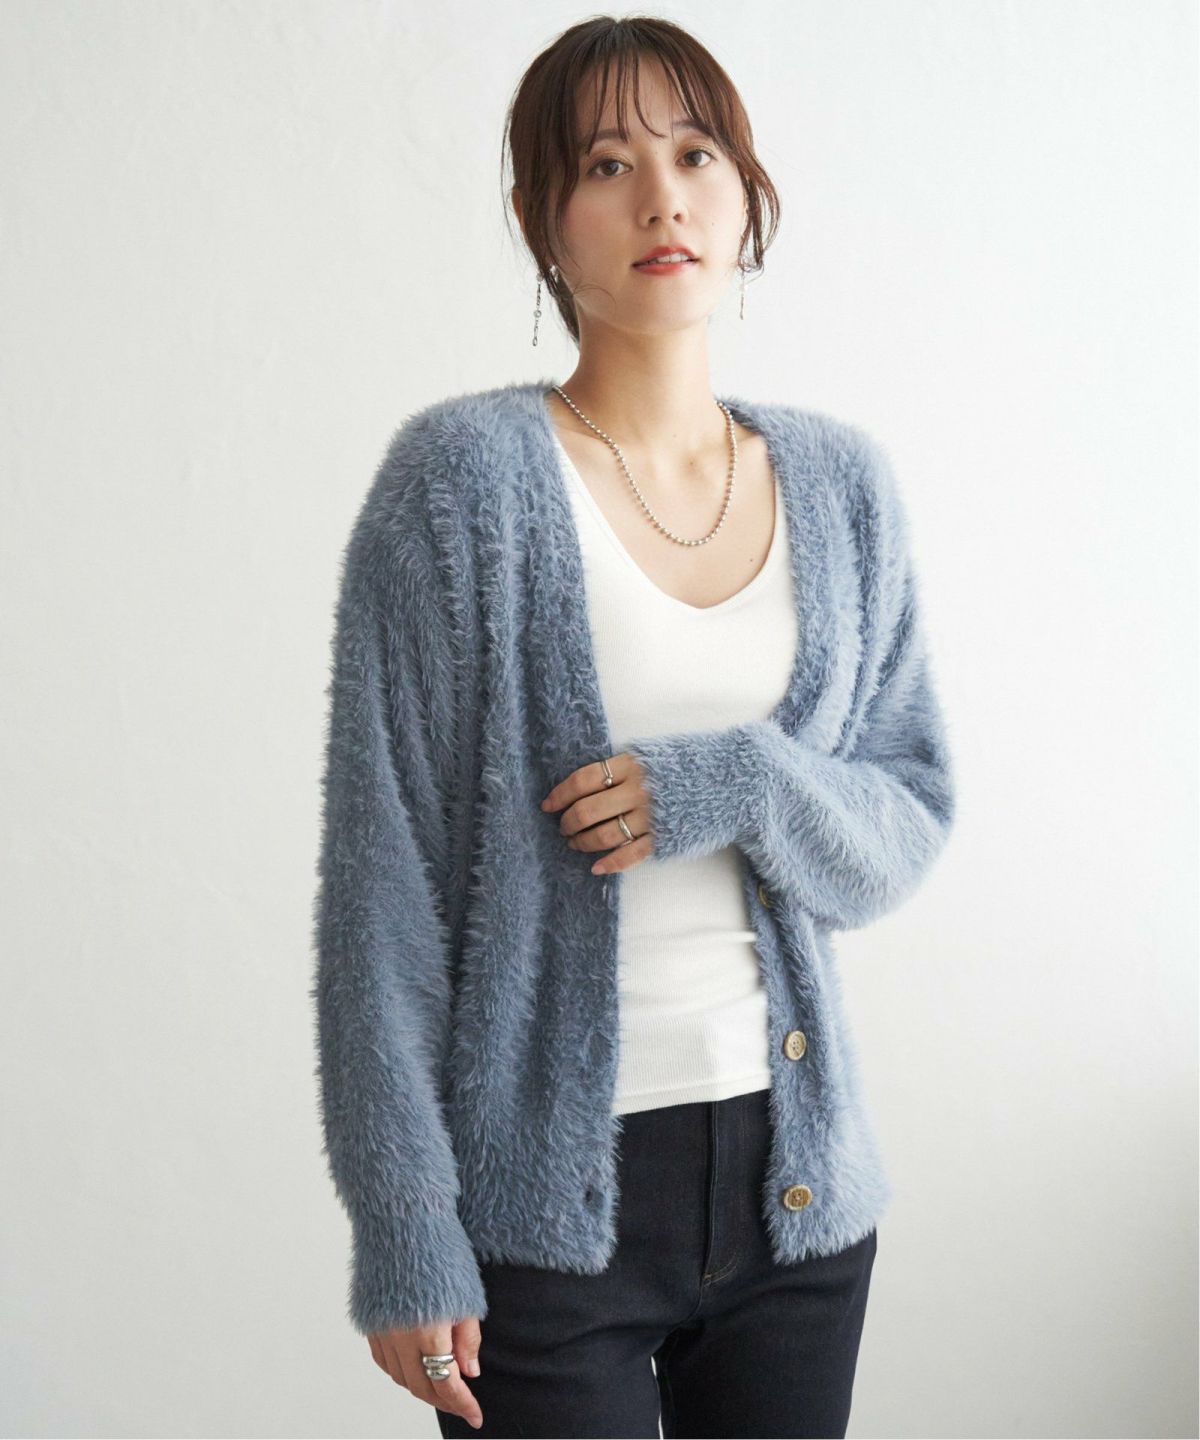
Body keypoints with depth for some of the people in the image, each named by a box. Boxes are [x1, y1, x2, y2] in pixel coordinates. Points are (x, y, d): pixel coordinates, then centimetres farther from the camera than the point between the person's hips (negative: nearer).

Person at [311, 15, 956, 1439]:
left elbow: (911, 820, 7)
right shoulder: (465, 476, -9)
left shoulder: (841, 481, 4)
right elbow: (381, 868, -10)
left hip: (795, 1169, 4)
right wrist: (402, 1232, -12)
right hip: (548, 1194, -4)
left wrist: (740, 787, -15)